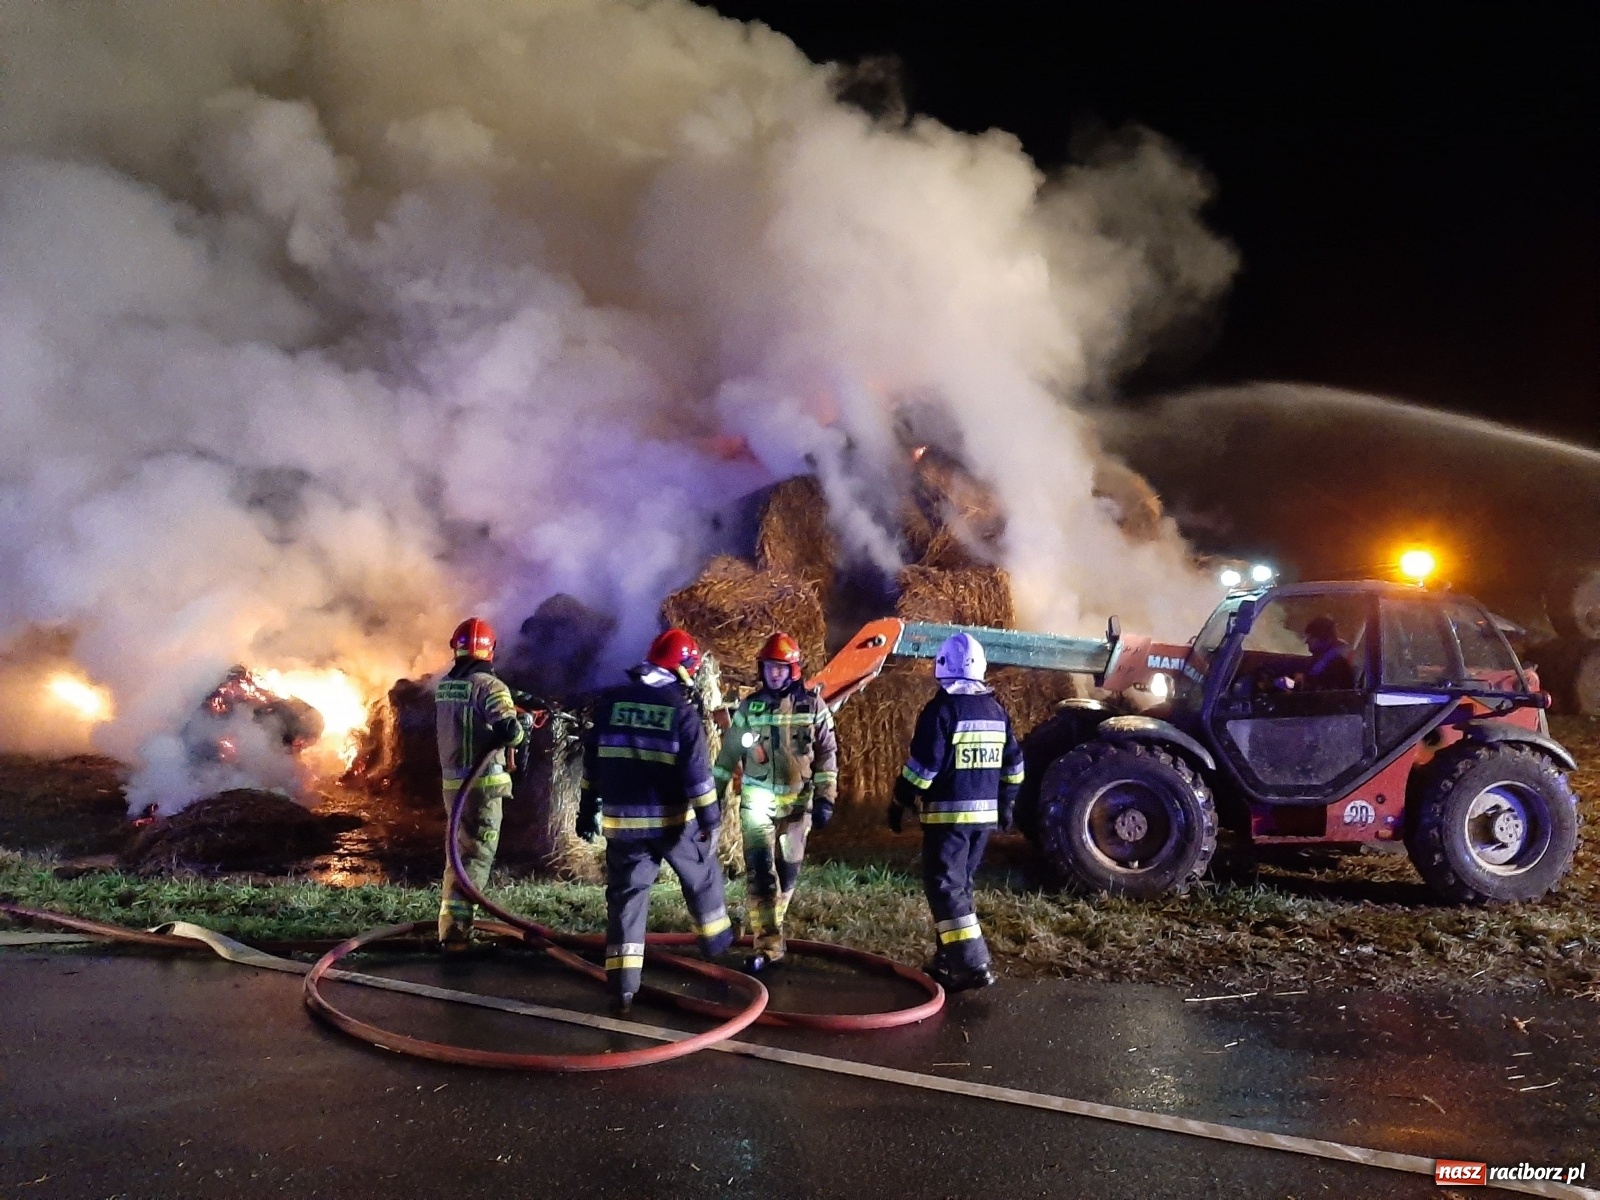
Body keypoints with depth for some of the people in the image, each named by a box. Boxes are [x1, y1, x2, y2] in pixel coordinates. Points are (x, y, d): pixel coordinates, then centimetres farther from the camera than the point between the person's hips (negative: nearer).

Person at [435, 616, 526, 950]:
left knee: (458, 851, 20)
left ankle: (451, 921, 29)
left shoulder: (443, 686, 7)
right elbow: (509, 732, -25)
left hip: (452, 780, 7)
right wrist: (522, 729, -2)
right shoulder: (489, 685, -16)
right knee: (477, 854, -4)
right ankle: (456, 929, -9)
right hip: (482, 782, -7)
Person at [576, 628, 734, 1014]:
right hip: (672, 819, -2)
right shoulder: (681, 711, -10)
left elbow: (593, 762, 7)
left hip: (621, 820, 3)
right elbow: (696, 772, -11)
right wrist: (710, 817, -4)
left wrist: (587, 808, 14)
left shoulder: (610, 703, 3)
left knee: (626, 895, 7)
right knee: (702, 876, 23)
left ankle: (621, 985, 2)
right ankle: (715, 939, 40)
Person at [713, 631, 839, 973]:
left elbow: (827, 753, 0)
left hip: (797, 801, 0)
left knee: (787, 871, 9)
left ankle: (768, 928, 30)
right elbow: (730, 751, 8)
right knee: (760, 871, -10)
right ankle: (768, 944, -8)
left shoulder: (812, 705, -2)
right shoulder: (750, 706, 1)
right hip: (757, 800, 0)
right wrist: (714, 793, 7)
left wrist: (825, 798, -5)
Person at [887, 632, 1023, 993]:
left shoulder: (942, 708, -13)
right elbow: (1013, 763, 15)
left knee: (945, 887, -4)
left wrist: (900, 803, -5)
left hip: (949, 812, -7)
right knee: (960, 884, 17)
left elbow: (923, 765, -15)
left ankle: (973, 966, -10)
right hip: (984, 812, 7)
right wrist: (1005, 803, 26)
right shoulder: (996, 709, 9)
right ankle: (948, 960, 22)